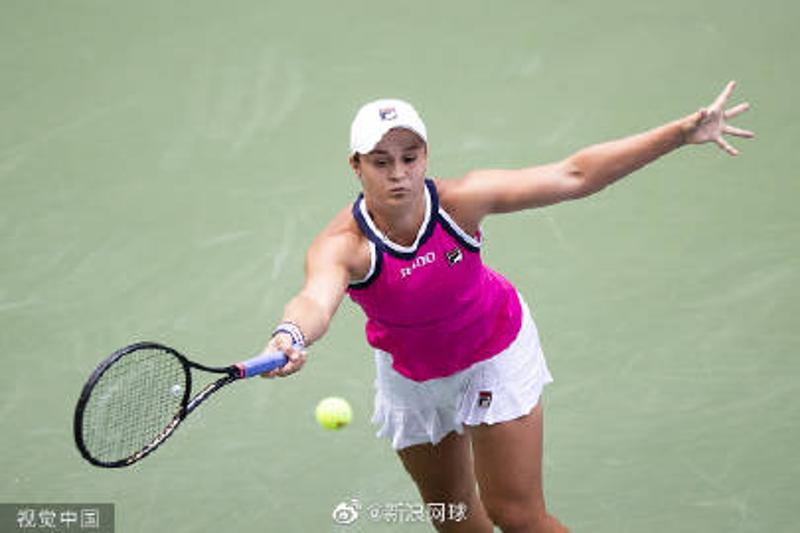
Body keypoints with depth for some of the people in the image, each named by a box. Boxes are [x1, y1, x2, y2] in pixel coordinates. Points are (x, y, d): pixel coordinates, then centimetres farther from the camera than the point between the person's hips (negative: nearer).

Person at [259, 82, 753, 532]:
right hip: (410, 377, 1)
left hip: (495, 355, -1)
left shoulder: (458, 201, -29)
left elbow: (574, 176, -25)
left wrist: (684, 132, -28)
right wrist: (291, 338, -81)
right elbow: (316, 300, -55)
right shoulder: (342, 245, -33)